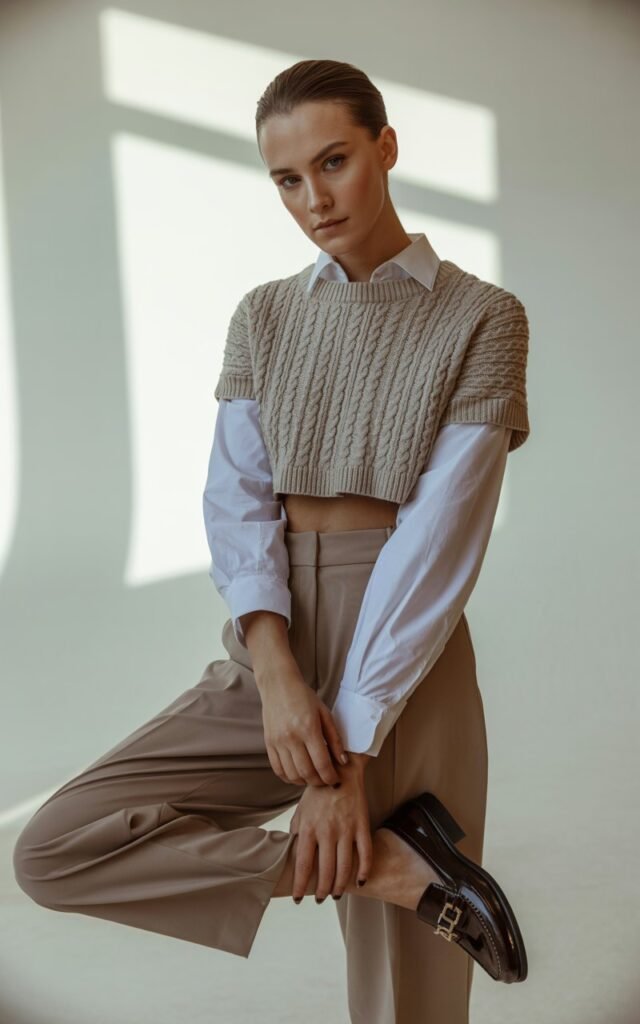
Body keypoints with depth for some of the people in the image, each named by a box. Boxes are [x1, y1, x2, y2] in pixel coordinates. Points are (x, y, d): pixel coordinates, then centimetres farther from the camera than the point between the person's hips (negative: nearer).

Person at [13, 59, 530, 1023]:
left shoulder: (482, 318, -4)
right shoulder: (264, 316, 10)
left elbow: (439, 537, -13)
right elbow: (237, 499, -1)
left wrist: (352, 750, -19)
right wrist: (276, 675, -19)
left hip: (404, 669, -4)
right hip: (269, 659, 4)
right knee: (52, 854, -12)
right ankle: (395, 863, -12)